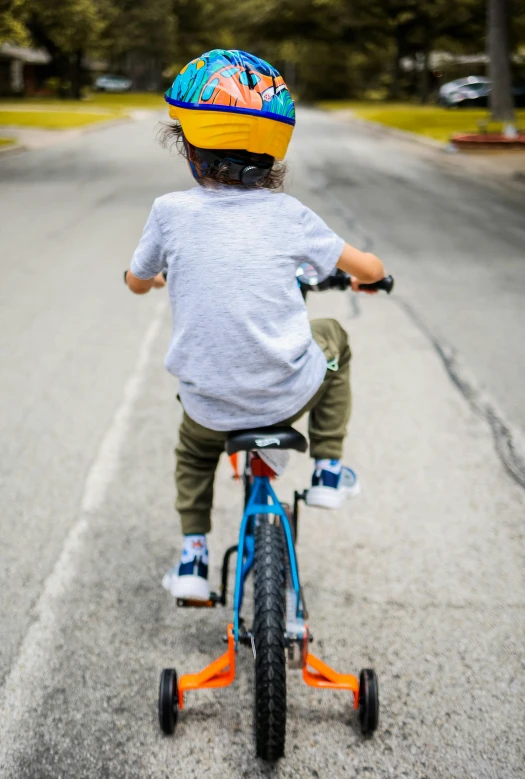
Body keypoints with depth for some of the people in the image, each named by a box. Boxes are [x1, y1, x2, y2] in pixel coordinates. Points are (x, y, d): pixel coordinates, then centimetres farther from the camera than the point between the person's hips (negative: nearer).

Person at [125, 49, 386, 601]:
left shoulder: (171, 211, -7)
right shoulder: (288, 215, -6)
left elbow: (137, 283, 10)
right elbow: (368, 268, 3)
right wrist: (365, 276, 27)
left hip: (210, 404, 1)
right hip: (288, 394, -1)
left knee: (194, 449, 36)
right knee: (332, 338, 32)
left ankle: (192, 554, 26)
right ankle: (327, 470, 30)